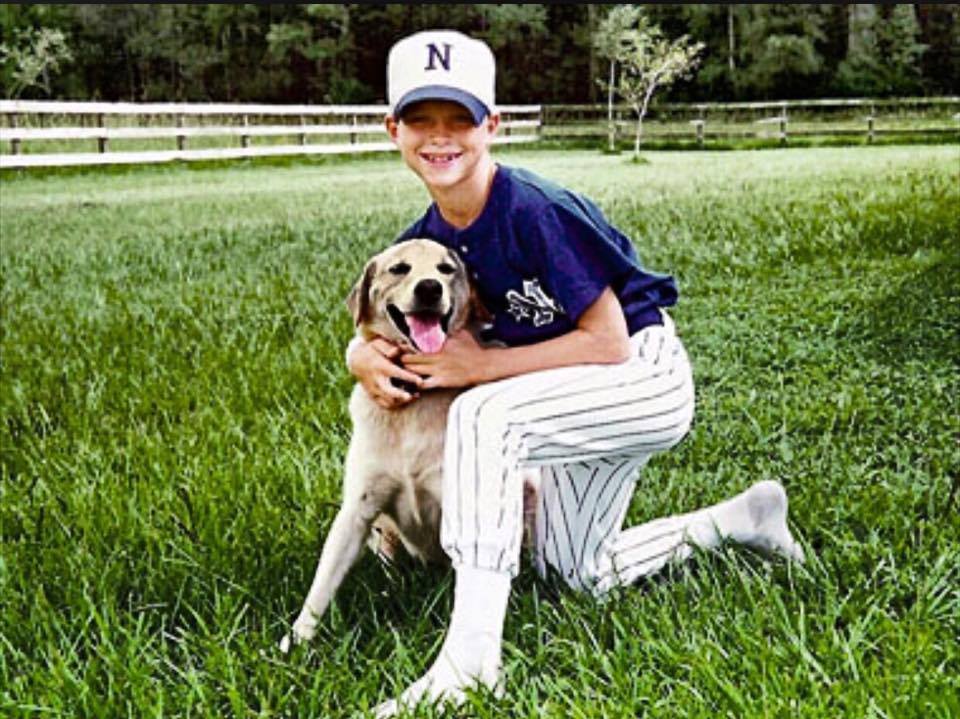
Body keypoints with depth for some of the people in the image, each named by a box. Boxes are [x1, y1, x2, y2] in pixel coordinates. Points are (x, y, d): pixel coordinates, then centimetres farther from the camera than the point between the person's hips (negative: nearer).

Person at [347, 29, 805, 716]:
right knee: (578, 572, 21)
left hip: (648, 377, -9)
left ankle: (470, 658, -32)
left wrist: (482, 365, -24)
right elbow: (376, 323, 6)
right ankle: (743, 518, 37)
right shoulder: (431, 236, -4)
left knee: (483, 416, -35)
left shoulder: (536, 211, -26)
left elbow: (609, 343, -25)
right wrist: (366, 357, -18)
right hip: (586, 394, 9)